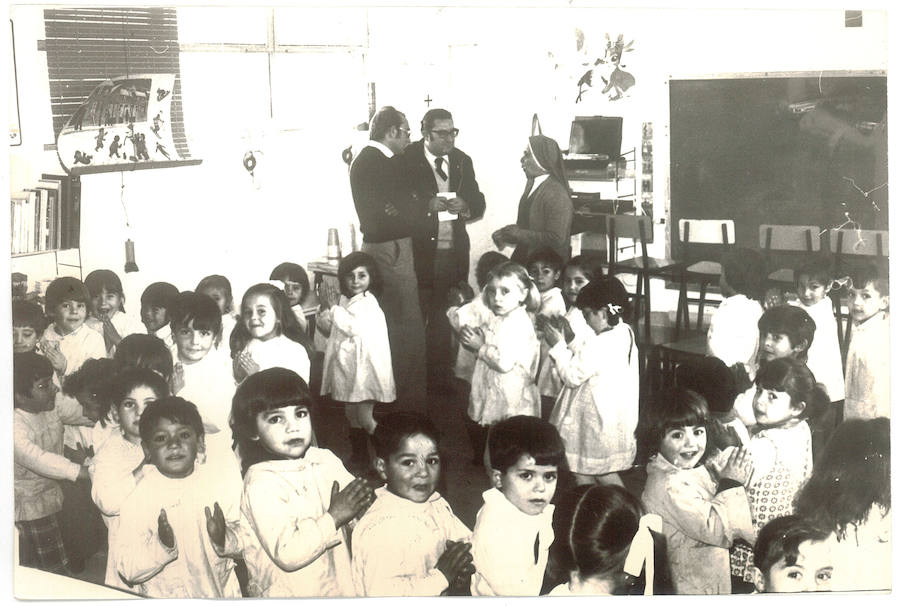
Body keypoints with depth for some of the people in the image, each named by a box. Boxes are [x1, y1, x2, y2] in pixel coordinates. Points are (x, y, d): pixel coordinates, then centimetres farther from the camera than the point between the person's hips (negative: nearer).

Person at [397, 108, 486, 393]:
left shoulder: (462, 161, 11)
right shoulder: (406, 160, -4)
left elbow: (478, 203, 14)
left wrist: (465, 207, -9)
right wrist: (427, 206, -21)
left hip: (454, 254, 4)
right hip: (419, 253, -4)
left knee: (446, 321, 4)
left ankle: (441, 383, 14)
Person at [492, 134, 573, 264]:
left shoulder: (557, 195, -20)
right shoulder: (531, 184, 7)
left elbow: (556, 239, -24)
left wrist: (518, 234, -18)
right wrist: (505, 233, -2)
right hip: (524, 259, 8)